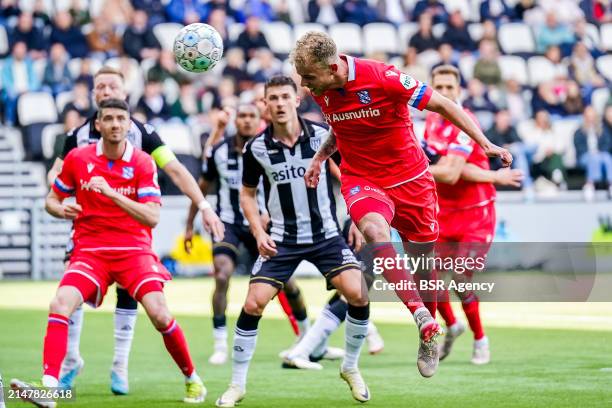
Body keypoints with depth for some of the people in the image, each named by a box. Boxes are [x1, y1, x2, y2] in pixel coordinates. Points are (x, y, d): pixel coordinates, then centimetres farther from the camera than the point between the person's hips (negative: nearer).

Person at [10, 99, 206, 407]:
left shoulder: (142, 162, -4)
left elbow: (152, 217, -13)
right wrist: (61, 210, -11)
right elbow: (52, 199, 14)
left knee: (159, 314, -17)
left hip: (134, 250, -1)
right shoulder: (77, 158, 1)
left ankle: (192, 381, 6)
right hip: (89, 251, 1)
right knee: (60, 304, -23)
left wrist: (111, 192, -23)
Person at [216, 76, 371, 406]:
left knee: (359, 295, -17)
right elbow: (247, 194, 8)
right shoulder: (256, 148, -6)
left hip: (326, 234, 0)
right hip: (281, 241, 0)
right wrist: (258, 232, -5)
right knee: (252, 305, -12)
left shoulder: (323, 135, -8)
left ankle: (350, 368, 8)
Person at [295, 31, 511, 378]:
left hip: (410, 179, -2)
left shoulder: (382, 77, -23)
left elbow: (443, 105, -14)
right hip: (362, 179, 2)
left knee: (423, 261, 8)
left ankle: (428, 340, 31)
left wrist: (485, 143, -18)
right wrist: (320, 157, 8)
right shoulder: (322, 92, -5)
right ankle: (420, 313, -40)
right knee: (373, 229, -32)